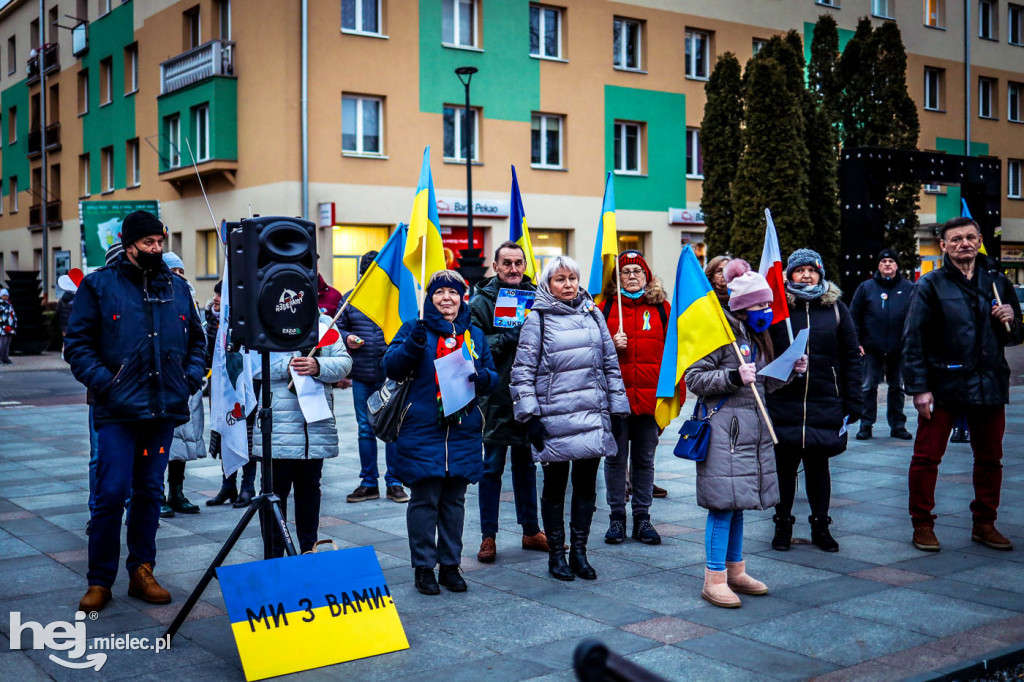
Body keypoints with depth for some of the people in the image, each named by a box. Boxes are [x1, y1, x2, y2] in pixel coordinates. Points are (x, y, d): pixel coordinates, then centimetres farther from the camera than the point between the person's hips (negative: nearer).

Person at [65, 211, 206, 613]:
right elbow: (77, 343, -1)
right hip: (118, 412, -4)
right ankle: (100, 581, 6)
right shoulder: (100, 285, 1)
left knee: (150, 492, 10)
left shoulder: (177, 288, 13)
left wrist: (191, 378, 7)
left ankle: (141, 572, 20)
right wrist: (103, 382, -12)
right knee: (112, 493, -6)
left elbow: (196, 340, 22)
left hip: (164, 410, 4)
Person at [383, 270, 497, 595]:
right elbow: (391, 367, -8)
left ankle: (451, 565, 21)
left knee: (454, 500, 11)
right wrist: (413, 343, -25)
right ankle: (424, 567, 10)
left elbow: (491, 376, 16)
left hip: (463, 431, 4)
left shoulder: (475, 334, 14)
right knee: (424, 500, 0)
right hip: (422, 431, -3)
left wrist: (483, 377, -8)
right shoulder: (415, 328, 2)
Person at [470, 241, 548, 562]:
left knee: (526, 464, 14)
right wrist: (511, 336, -20)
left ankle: (531, 530, 24)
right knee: (492, 467, 4)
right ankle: (488, 535, 12)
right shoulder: (481, 302, -2)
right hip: (495, 398, -3)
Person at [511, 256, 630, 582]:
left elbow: (611, 365, 14)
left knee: (586, 485, 9)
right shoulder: (538, 319, -2)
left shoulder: (593, 314, 11)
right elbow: (522, 371, -4)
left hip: (593, 416, 4)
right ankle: (556, 554, 17)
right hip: (554, 418, -4)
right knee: (555, 487, 6)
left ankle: (579, 551, 21)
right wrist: (530, 416, -11)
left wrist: (618, 409, 11)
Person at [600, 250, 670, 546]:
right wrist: (612, 346, -13)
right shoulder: (605, 307, 4)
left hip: (650, 397, 1)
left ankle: (642, 518, 17)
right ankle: (617, 518, 15)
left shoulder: (661, 308, 7)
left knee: (645, 459, 8)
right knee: (616, 458, 5)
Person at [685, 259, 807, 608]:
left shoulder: (757, 335, 17)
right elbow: (694, 378, -13)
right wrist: (734, 377, -23)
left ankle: (735, 571, 24)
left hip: (752, 428, 8)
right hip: (724, 427, -8)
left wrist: (790, 370, 9)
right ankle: (714, 579, -1)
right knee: (723, 503, -8)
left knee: (737, 502, 15)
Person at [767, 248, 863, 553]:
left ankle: (820, 525, 22)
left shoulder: (835, 307, 6)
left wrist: (853, 400, 0)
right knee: (784, 465, 7)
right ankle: (782, 525, 20)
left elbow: (851, 356, 6)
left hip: (825, 403, 1)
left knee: (818, 465, 9)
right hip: (783, 404, -1)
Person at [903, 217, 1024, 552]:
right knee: (926, 456, -3)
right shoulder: (931, 285, -2)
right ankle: (922, 525, 9)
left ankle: (984, 524, 25)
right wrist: (919, 387, -13)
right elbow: (913, 339, -6)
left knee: (990, 459, 11)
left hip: (989, 385, 4)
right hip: (944, 385, -4)